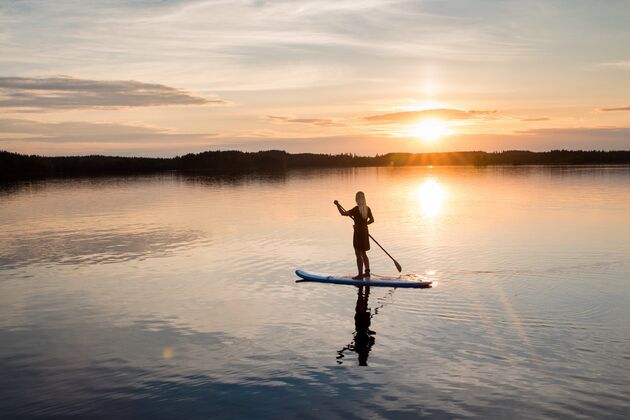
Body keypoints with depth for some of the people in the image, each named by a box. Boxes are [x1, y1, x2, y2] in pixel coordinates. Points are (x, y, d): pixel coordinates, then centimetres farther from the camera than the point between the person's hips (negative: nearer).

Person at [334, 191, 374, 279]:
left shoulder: (356, 209, -18)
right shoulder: (367, 209, 3)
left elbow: (343, 213, -17)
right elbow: (372, 220, 12)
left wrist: (337, 205, -5)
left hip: (358, 233, -7)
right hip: (365, 232, 7)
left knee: (358, 255, 1)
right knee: (363, 254, 18)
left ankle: (360, 274, 4)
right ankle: (367, 272, 21)